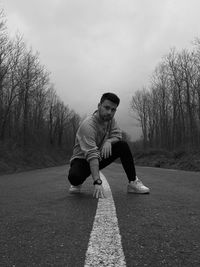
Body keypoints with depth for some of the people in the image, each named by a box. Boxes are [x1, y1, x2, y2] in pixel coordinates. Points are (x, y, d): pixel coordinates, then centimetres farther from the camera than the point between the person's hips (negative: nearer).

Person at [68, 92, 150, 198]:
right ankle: (77, 184, 3)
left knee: (123, 146, -15)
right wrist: (97, 182, -43)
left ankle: (133, 182, -6)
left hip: (100, 157, 6)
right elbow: (91, 155, -37)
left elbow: (117, 135, -4)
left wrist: (109, 141, -28)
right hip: (82, 159, -6)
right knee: (74, 176, -37)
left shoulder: (109, 118, -6)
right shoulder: (88, 125, -30)